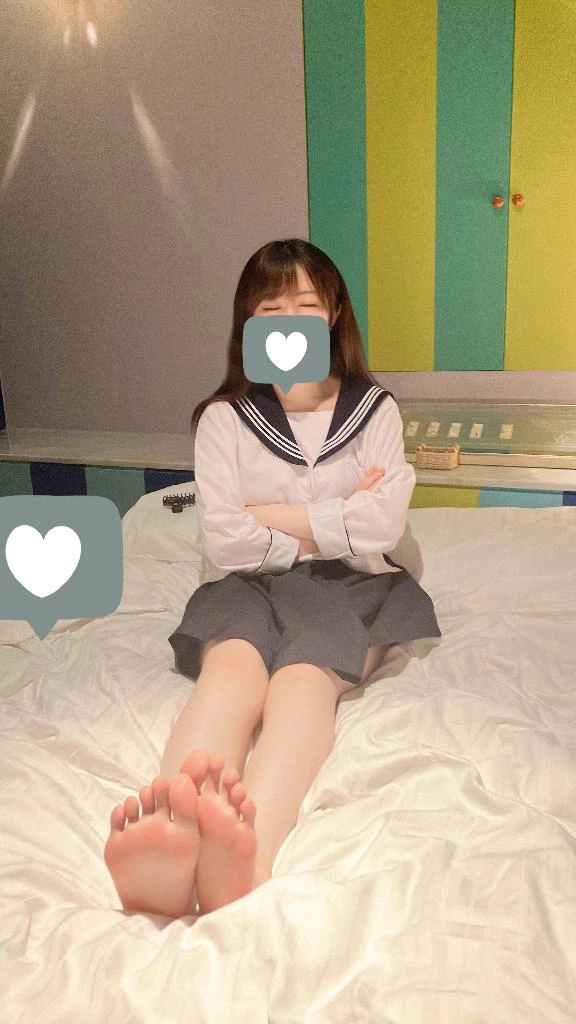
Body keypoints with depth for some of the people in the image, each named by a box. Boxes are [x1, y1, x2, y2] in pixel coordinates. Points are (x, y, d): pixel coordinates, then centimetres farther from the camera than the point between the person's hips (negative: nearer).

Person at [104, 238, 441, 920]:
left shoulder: (374, 410, 11)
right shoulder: (224, 418, 8)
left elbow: (383, 526, -5)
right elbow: (224, 542, -5)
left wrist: (270, 515, -4)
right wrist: (336, 519, -2)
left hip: (350, 585, 0)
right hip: (250, 584, 0)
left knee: (304, 674, -35)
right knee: (233, 664, -36)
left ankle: (247, 852, -63)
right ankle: (171, 839, -63)